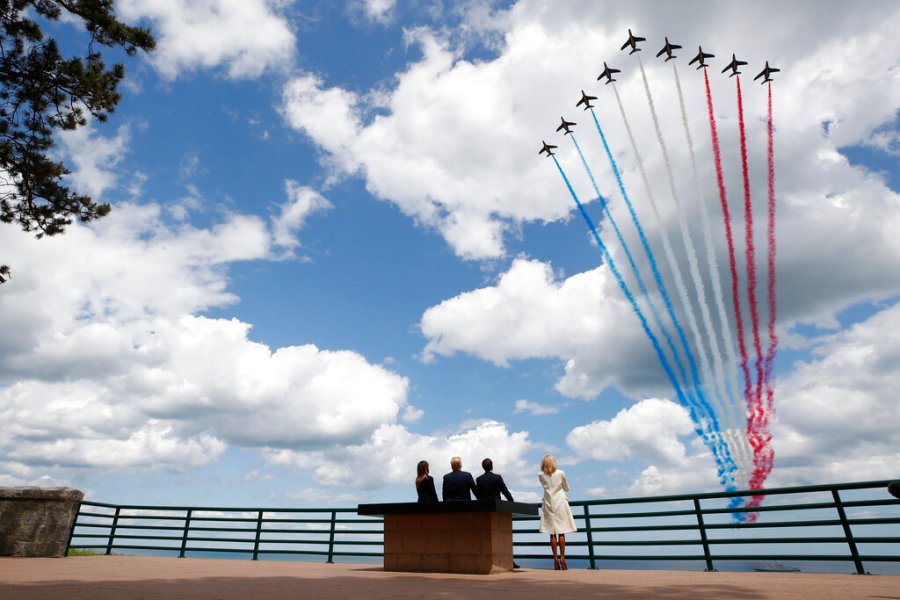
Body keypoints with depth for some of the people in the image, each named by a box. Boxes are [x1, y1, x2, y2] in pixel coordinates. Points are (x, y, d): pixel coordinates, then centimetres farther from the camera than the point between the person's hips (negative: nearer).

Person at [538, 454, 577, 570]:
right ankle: (562, 558, 0)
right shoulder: (560, 473, -5)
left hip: (548, 505, 1)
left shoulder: (540, 475, -1)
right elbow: (567, 488, 7)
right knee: (562, 533, 3)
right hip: (560, 504, -1)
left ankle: (556, 560, 3)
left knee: (552, 534, 4)